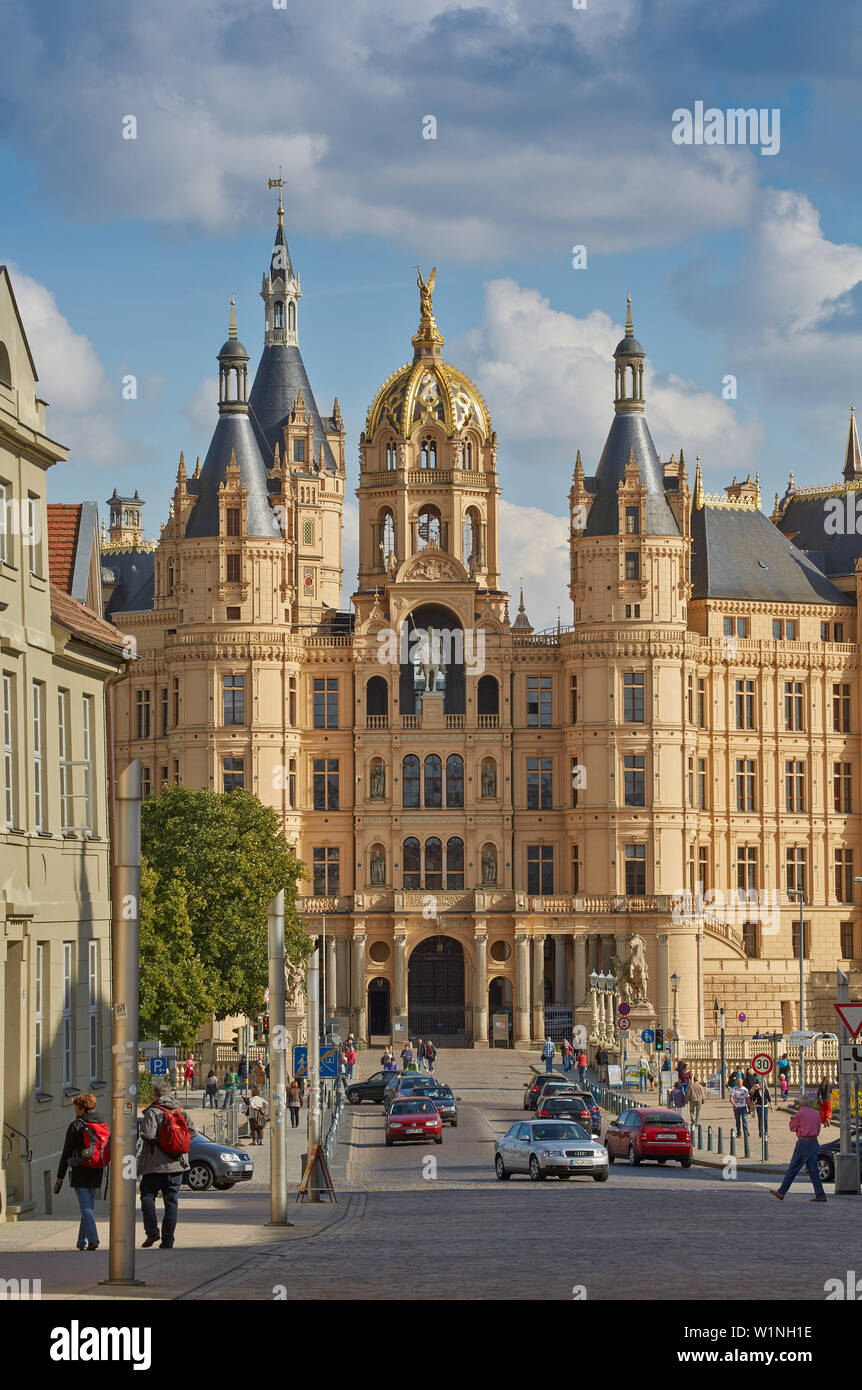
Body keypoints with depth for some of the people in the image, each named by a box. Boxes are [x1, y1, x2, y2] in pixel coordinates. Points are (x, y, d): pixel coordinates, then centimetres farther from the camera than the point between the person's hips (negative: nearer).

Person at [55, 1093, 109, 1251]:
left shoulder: (76, 1126, -6)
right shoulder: (104, 1125, 10)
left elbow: (66, 1153, -4)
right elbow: (109, 1152, 10)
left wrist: (60, 1177, 1)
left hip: (80, 1172, -5)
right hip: (97, 1173, 5)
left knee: (85, 1206, -8)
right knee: (89, 1206, 14)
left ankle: (93, 1239, -23)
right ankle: (83, 1241, 15)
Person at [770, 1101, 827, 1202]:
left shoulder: (800, 1113, -7)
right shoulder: (816, 1114, 10)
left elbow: (792, 1127, -1)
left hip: (803, 1142, -6)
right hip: (814, 1142, 6)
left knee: (793, 1168, -1)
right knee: (813, 1170, 5)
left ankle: (781, 1192, 4)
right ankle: (820, 1195, -1)